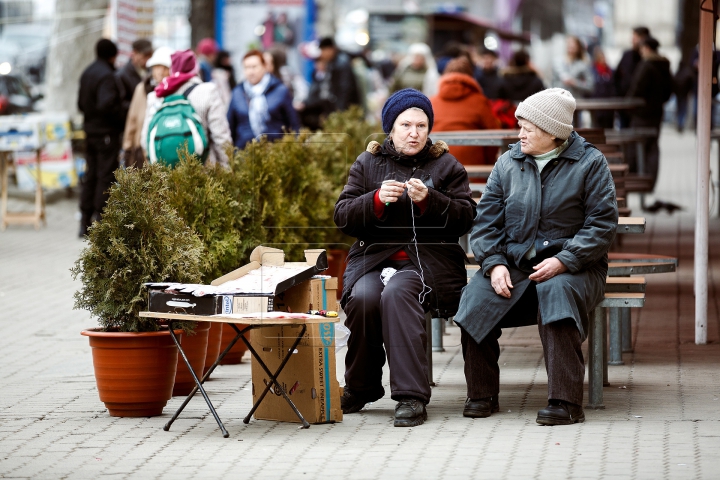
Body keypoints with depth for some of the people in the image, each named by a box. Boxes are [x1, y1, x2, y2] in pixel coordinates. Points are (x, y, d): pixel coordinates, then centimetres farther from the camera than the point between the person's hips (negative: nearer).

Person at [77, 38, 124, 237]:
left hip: (90, 129, 9)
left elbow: (81, 103, 18)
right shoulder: (107, 75, -17)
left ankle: (85, 222, 14)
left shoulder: (87, 73, 12)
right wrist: (120, 119, -13)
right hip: (107, 131, -9)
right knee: (106, 176, -5)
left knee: (90, 176, 12)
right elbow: (106, 104, -26)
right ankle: (100, 219, -7)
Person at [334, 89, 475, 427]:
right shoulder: (367, 163, 14)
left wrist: (429, 200, -16)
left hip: (429, 257, -2)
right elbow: (343, 216, 5)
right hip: (374, 256, 2)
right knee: (364, 296, -31)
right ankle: (361, 388, -8)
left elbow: (465, 218, 0)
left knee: (397, 292, -34)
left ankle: (411, 396, -35)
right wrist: (377, 199, -13)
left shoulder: (446, 166, 11)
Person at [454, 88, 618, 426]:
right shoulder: (508, 164, 12)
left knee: (556, 292, -37)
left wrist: (563, 261, -17)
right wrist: (494, 264, -9)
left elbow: (602, 224, -5)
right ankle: (482, 395, -11)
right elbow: (485, 221, 9)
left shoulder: (589, 163, 1)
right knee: (476, 298, -25)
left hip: (570, 267, -3)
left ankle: (565, 401, -37)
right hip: (513, 264, 4)